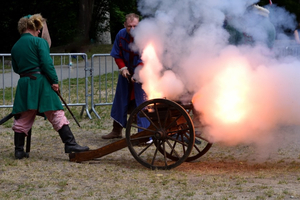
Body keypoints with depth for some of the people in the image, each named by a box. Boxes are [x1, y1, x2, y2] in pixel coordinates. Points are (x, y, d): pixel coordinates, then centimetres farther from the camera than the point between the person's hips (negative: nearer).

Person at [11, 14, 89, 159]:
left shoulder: (15, 47, 12)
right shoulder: (39, 42, -4)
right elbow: (46, 63, -13)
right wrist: (54, 81, -10)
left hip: (23, 84, 5)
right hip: (41, 81, -5)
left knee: (22, 119, 11)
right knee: (56, 114, -3)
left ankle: (19, 150, 12)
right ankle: (70, 144, -8)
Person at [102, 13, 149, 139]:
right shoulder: (121, 35, -7)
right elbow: (117, 55, 4)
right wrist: (122, 68, -10)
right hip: (126, 72, 5)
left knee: (142, 100, -12)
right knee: (120, 100, 13)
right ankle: (117, 131, 28)